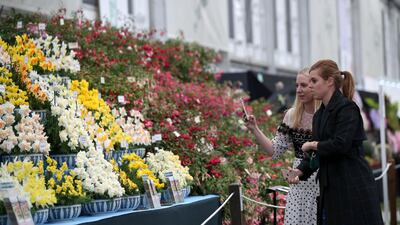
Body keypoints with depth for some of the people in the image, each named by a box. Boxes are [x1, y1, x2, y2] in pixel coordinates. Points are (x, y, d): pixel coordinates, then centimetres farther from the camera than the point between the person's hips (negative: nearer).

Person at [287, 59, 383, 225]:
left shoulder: (347, 108, -10)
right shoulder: (319, 115, 15)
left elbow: (340, 145, -22)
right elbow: (317, 154, 16)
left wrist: (314, 145, -7)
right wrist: (301, 171, -1)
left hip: (353, 188, -8)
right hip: (330, 188, 8)